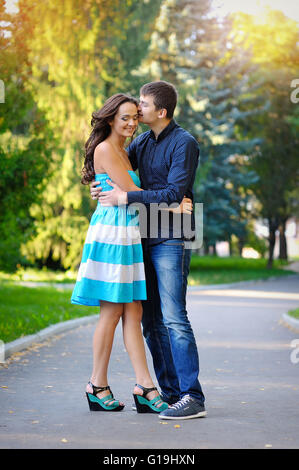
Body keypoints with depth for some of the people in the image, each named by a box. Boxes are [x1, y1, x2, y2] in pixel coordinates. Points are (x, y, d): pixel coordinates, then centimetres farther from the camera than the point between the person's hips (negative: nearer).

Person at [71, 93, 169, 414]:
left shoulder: (122, 152, 20)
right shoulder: (105, 150, -8)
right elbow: (131, 192, -12)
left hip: (127, 236, 9)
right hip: (111, 233, -9)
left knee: (133, 312, 4)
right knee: (112, 312, -4)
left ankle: (144, 387, 3)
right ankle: (97, 387, 6)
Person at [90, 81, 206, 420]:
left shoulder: (184, 143, -10)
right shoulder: (142, 143, 13)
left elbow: (174, 194, -18)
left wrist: (126, 197, -18)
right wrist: (98, 186, 2)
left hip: (171, 242, -8)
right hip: (146, 239, 8)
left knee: (173, 319, -14)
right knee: (151, 320, 7)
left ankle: (192, 398, -12)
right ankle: (170, 392, 14)